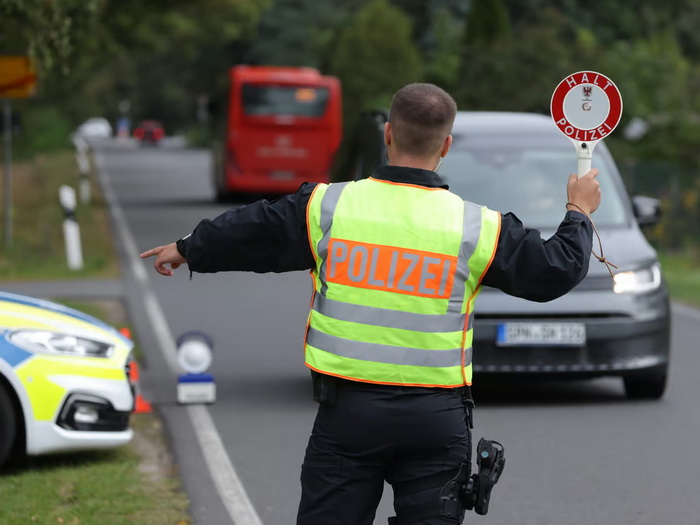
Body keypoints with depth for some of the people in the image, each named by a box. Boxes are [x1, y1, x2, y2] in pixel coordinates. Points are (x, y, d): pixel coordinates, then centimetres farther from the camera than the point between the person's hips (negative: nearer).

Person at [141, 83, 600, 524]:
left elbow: (246, 234, 11)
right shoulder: (477, 227, -4)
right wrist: (579, 214, 25)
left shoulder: (327, 207, -3)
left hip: (347, 412, 0)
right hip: (437, 420, 0)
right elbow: (556, 271, 5)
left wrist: (187, 250, 31)